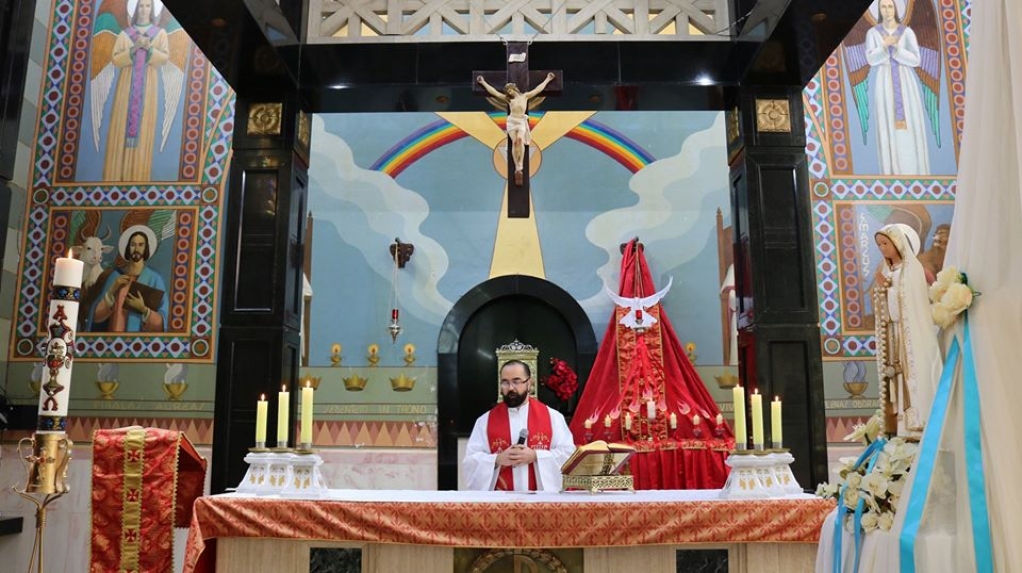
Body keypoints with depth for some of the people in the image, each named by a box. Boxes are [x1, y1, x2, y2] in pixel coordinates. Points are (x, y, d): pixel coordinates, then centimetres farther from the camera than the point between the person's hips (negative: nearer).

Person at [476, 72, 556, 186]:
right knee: (514, 142, -15)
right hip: (512, 121, 1)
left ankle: (520, 167, -26)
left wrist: (547, 79, 29)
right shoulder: (508, 99, 19)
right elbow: (494, 92, 22)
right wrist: (483, 82, 25)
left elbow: (538, 89, 24)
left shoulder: (525, 96, 18)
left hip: (521, 121, -1)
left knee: (520, 140, -24)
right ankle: (517, 168, -14)